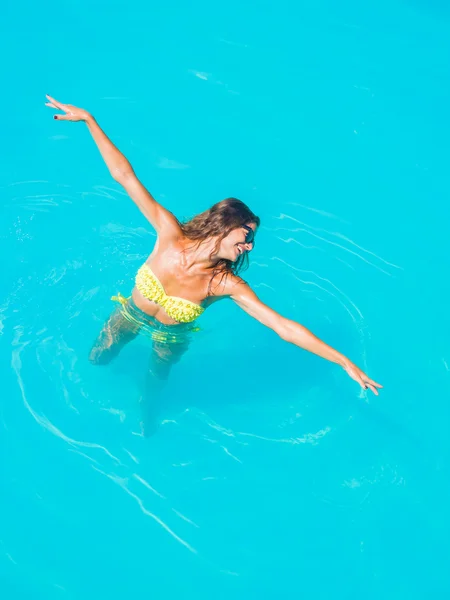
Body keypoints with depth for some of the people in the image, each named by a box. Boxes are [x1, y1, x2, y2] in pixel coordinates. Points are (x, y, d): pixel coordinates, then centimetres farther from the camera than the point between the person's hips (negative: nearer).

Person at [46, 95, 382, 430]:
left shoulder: (227, 284, -35)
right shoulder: (171, 234, -36)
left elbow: (286, 328, -36)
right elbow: (124, 174, -37)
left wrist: (345, 363, -40)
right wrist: (88, 119, -39)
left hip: (171, 336, 0)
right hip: (131, 314, 0)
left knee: (156, 381, 27)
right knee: (98, 360, 24)